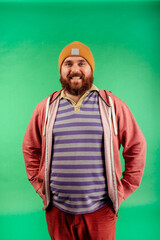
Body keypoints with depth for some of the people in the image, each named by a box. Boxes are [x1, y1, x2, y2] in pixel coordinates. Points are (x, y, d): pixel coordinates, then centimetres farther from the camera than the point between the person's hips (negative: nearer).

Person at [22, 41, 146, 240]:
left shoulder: (112, 105, -4)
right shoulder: (46, 107, 1)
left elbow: (137, 147, 1)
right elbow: (30, 149, 11)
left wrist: (123, 190, 0)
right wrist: (40, 186, 5)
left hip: (101, 210, -1)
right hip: (57, 209, 2)